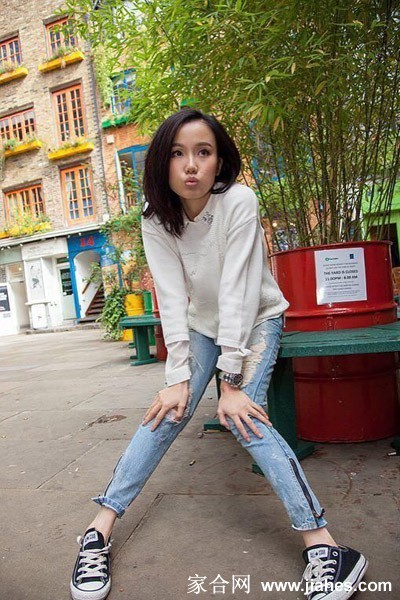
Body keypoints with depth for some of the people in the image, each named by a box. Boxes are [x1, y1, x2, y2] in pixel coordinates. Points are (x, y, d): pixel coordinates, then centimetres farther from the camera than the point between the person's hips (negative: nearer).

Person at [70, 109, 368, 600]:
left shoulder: (239, 202, -24)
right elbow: (172, 300, -19)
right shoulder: (156, 221, -13)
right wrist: (178, 379, -24)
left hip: (257, 320, -3)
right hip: (202, 324, 3)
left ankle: (320, 543, -16)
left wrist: (230, 381, -28)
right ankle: (100, 527, -4)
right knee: (169, 411, -12)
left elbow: (236, 292, -28)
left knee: (244, 415, -22)